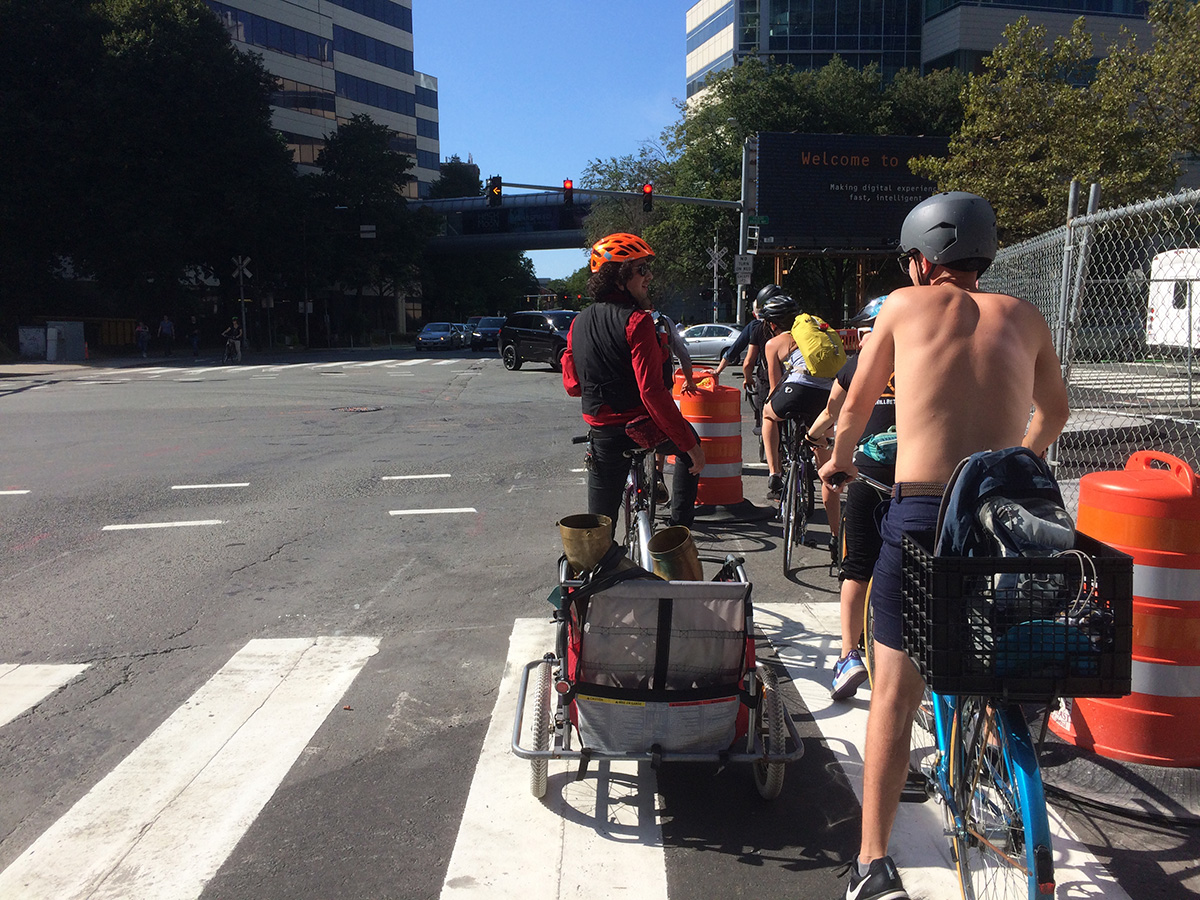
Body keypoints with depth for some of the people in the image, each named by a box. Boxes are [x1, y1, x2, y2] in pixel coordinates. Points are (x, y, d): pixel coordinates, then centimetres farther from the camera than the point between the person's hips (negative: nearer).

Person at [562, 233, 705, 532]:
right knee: (688, 444, 28)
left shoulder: (579, 323, 5)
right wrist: (690, 444, -20)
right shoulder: (637, 320, -16)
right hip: (642, 427, -5)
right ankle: (680, 525, 25)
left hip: (602, 434, 5)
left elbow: (572, 385, 10)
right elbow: (653, 391, -24)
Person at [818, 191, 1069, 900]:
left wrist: (839, 459, 35)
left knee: (896, 693, 5)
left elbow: (858, 404, 15)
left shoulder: (906, 305, 5)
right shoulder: (1025, 317, 12)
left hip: (921, 514, -3)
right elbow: (1054, 410, 28)